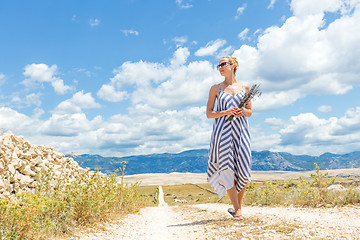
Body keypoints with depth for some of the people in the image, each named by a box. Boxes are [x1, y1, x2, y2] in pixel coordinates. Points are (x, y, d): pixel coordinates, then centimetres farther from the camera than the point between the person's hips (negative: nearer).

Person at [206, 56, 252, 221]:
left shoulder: (245, 88, 13)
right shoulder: (216, 88, 9)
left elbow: (250, 111, 17)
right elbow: (209, 113, 5)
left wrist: (244, 111, -6)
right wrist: (226, 112, -11)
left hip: (241, 130, 2)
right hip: (222, 131, -1)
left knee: (244, 171, -3)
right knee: (227, 170, -7)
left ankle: (238, 205, 20)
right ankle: (237, 209, 4)